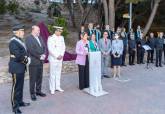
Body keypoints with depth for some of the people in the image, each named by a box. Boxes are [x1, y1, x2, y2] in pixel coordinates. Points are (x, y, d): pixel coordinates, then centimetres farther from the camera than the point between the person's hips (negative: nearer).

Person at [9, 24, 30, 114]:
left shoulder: (19, 41, 11)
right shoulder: (13, 42, -18)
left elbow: (23, 52, 15)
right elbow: (18, 56, -26)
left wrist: (27, 58, -5)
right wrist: (26, 60, -10)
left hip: (21, 67, 9)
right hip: (16, 67, -9)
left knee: (20, 86, 18)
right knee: (16, 87, 0)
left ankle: (20, 102, 33)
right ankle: (15, 107, 11)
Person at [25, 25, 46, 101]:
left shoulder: (40, 38, 14)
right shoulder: (28, 38, -9)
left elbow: (44, 47, 14)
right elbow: (31, 50, -18)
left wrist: (44, 54, -5)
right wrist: (39, 56, -14)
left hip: (40, 61, 7)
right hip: (33, 62, -7)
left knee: (39, 77, 14)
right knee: (33, 79, 2)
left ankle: (38, 91, 27)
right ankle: (32, 93, 13)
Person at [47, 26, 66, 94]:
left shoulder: (61, 38, 10)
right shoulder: (51, 38, -8)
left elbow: (63, 47, 10)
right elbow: (50, 49, -13)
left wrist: (61, 55, -4)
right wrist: (56, 56, -13)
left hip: (60, 58, 5)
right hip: (53, 58, -5)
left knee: (58, 73, 10)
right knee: (52, 73, -1)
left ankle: (58, 87, 19)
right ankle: (52, 89, 7)